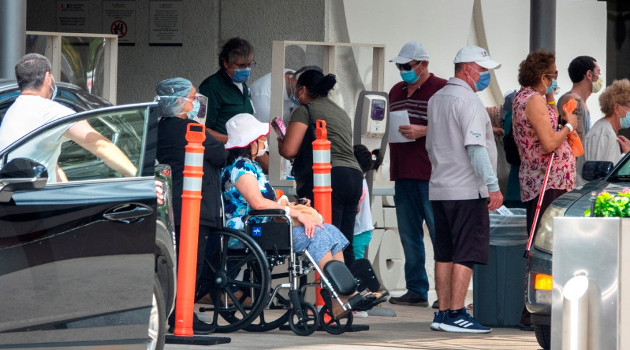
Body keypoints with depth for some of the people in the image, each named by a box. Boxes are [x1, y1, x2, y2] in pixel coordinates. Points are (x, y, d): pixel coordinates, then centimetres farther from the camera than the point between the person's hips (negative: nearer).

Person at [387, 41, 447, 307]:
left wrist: (423, 131, -20)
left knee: (439, 233, -8)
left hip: (431, 174, -8)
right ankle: (416, 290, 13)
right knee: (408, 233, 8)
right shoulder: (396, 92, 20)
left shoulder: (441, 89, -4)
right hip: (403, 173, 8)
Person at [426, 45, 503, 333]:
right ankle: (455, 314, -9)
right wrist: (493, 185, -20)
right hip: (467, 190, -9)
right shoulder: (467, 101, -12)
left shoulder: (436, 99, 16)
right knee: (466, 254, -7)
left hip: (439, 188, 9)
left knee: (444, 254, 10)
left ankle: (443, 313, 11)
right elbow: (476, 147, -20)